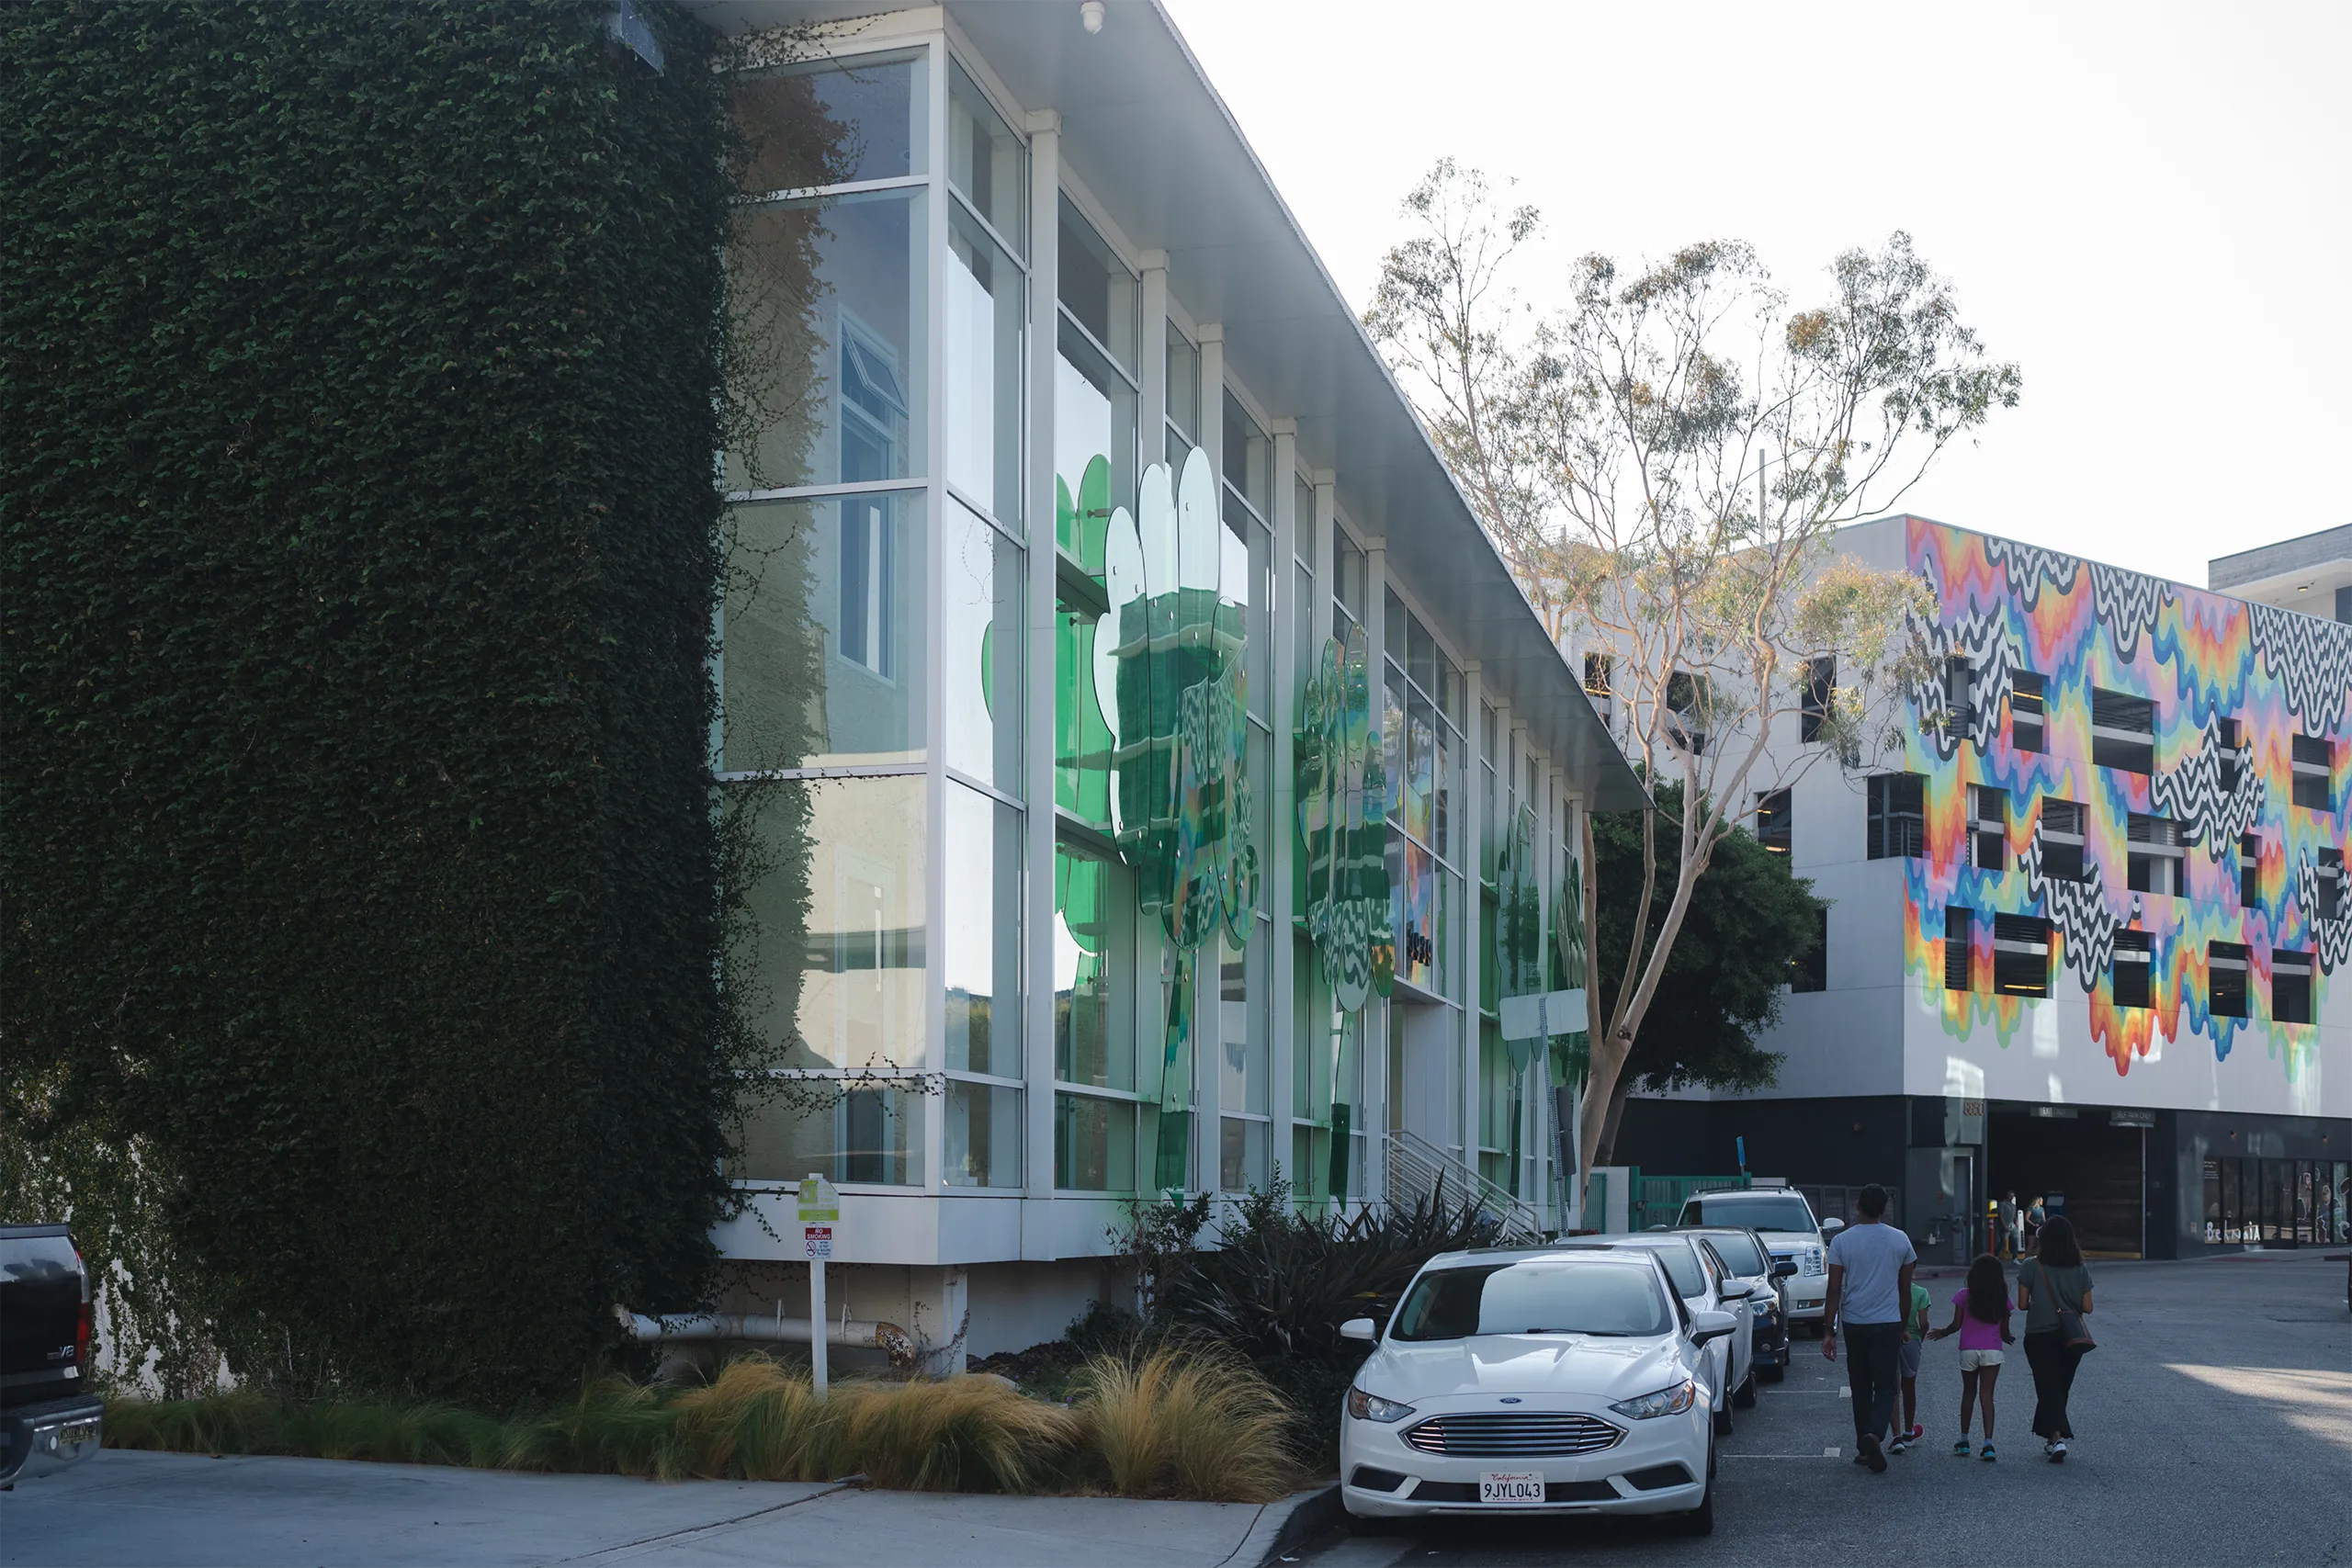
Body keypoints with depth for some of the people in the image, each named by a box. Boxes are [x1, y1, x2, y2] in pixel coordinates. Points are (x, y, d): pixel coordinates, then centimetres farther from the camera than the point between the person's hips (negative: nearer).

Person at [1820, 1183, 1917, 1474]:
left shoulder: (1842, 1241, -4)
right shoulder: (1900, 1240, 1)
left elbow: (1834, 1290, -5)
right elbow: (1905, 1290, 8)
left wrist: (1828, 1331, -1)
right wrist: (1905, 1325, 20)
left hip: (1854, 1323, 0)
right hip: (1888, 1324, 0)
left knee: (1860, 1387, 12)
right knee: (1885, 1385, 2)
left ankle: (1864, 1448, 16)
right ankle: (1874, 1434, -22)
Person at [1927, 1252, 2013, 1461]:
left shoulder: (1964, 1295, -3)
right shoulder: (2002, 1299, 1)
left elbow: (1956, 1325, -4)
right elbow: (2004, 1331, 6)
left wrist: (1942, 1333, 15)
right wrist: (2009, 1338, 28)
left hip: (1968, 1350, 0)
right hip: (1992, 1351, 0)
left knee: (1968, 1393, 15)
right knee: (1987, 1395, -2)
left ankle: (1964, 1441, 21)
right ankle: (1988, 1443, -14)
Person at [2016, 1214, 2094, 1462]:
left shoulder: (2032, 1267, -9)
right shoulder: (2080, 1270, -2)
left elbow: (2022, 1304, -8)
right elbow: (2087, 1307, -2)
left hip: (2039, 1337, -3)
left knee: (2048, 1388, -2)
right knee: (2061, 1388, 17)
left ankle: (2057, 1438, -18)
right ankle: (2052, 1437, 26)